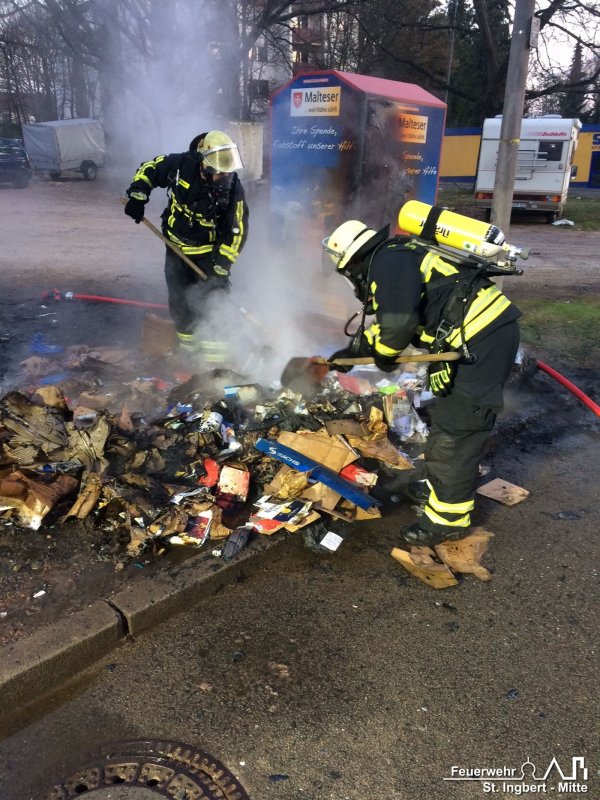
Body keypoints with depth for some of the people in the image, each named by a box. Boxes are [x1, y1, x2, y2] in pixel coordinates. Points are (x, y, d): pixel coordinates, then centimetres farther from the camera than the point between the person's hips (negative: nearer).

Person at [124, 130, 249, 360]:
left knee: (215, 295, -11)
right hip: (177, 246, 2)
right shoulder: (180, 166, -19)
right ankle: (187, 343, 28)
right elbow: (149, 169, 2)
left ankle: (215, 348, 0)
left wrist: (221, 267, -21)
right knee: (179, 299, 8)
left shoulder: (233, 189, -22)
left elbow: (236, 232, -17)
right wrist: (137, 196, -8)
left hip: (209, 250, -2)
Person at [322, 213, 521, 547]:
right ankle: (442, 486, 39)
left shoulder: (389, 260, -12)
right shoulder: (398, 258, 20)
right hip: (489, 332, 11)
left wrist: (383, 355, -6)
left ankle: (448, 518, 8)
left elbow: (397, 323, -26)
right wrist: (353, 351, 37)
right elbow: (384, 324, 31)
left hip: (482, 340, -11)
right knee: (451, 416, 22)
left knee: (454, 429, -4)